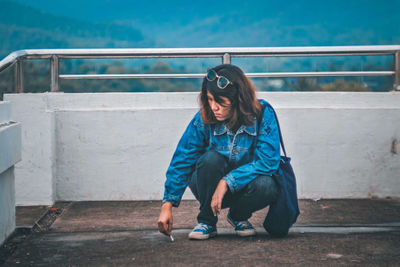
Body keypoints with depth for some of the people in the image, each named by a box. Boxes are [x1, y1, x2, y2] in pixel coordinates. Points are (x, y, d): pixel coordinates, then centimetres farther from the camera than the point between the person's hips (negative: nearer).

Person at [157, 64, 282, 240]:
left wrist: (227, 182, -33)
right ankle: (206, 222, -10)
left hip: (243, 184, 0)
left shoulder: (263, 114, -20)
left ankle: (239, 216, 2)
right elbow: (181, 162, -12)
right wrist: (167, 205, -21)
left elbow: (268, 161, -24)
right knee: (212, 158, -32)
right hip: (209, 187, 0)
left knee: (266, 186, -34)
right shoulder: (203, 120, -17)